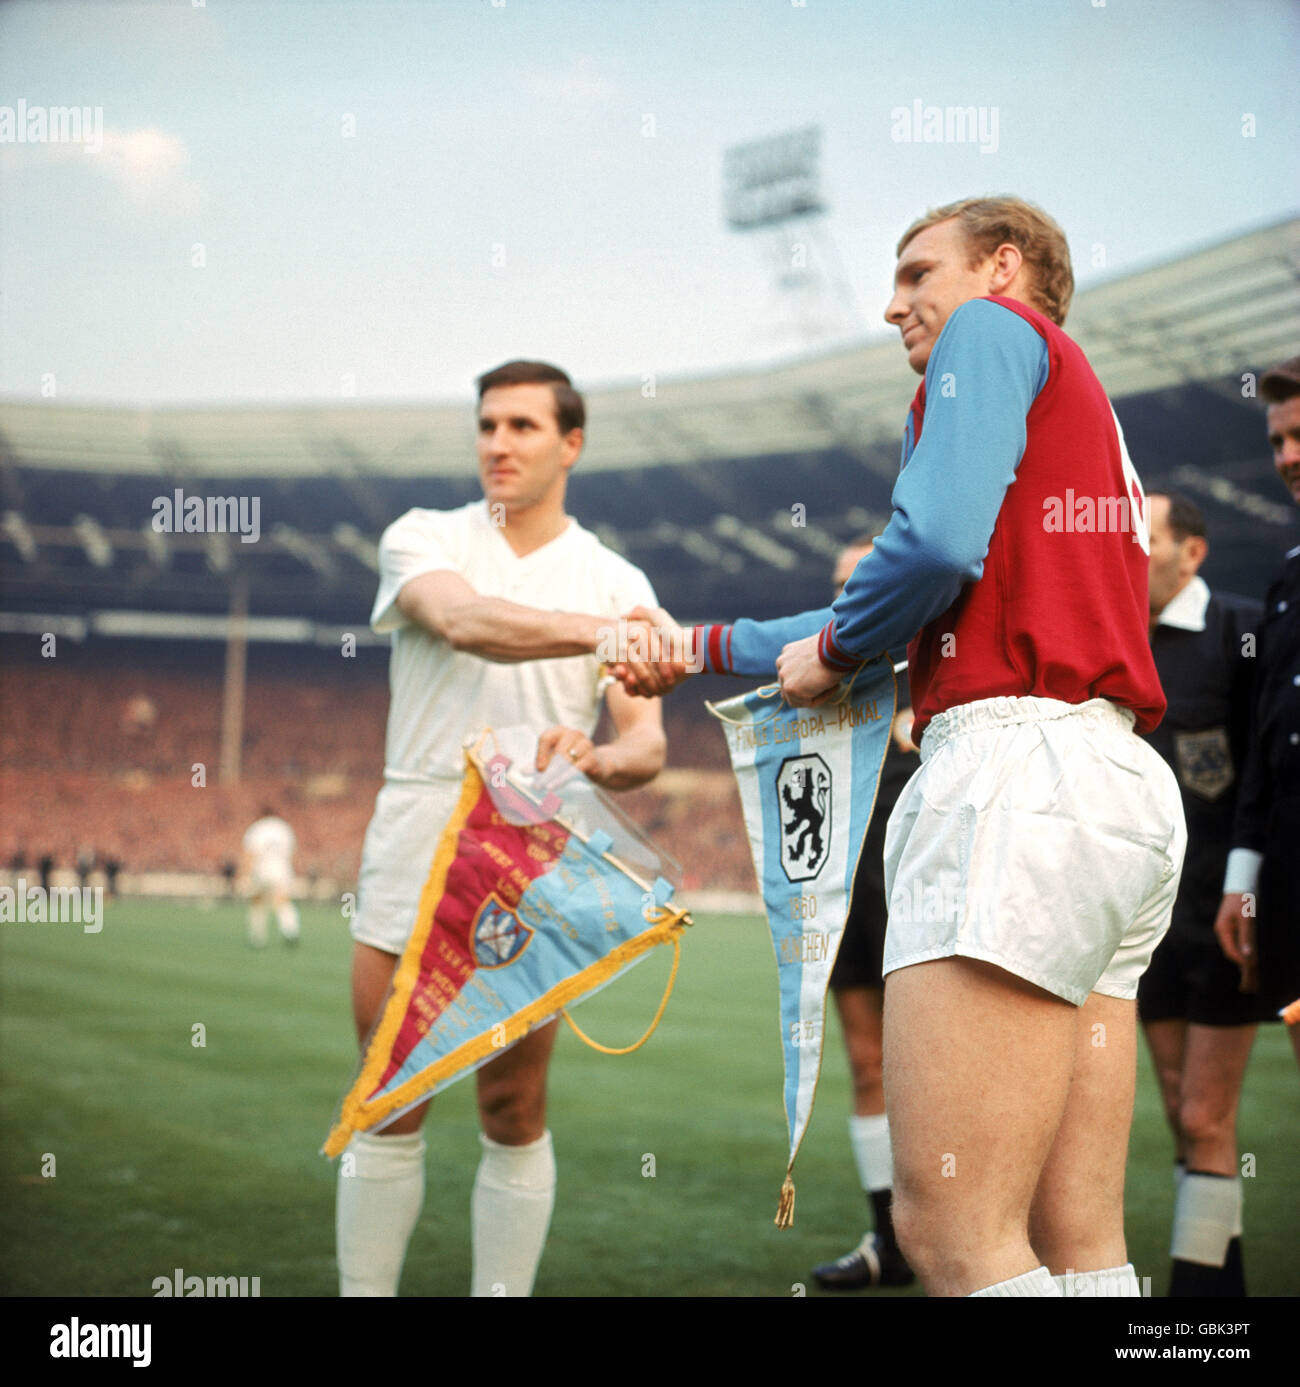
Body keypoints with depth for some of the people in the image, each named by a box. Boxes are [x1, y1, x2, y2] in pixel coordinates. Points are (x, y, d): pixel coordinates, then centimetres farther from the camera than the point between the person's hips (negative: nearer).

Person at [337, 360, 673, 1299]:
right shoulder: (423, 540, 3)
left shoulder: (617, 584, 7)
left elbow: (646, 744, -3)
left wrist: (596, 758, -28)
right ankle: (364, 1292, 14)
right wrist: (601, 632, -37)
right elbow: (463, 621, -21)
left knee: (514, 1117, 3)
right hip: (414, 857, 0)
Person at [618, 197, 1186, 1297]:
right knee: (1075, 1242, 4)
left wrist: (833, 650, 7)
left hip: (1020, 764, -10)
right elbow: (933, 626, 35)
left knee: (950, 1232, -13)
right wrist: (707, 649, 40)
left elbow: (939, 540, -12)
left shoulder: (996, 327, 5)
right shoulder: (1084, 407, 32)